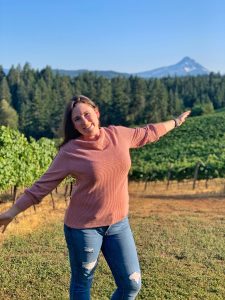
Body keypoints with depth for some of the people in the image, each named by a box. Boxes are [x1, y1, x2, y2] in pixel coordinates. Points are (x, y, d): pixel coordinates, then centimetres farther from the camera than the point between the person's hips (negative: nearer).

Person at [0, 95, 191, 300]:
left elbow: (148, 133, 15)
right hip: (83, 227, -4)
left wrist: (176, 122, 27)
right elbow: (42, 186, -9)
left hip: (118, 223, 4)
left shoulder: (119, 135, -2)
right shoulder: (70, 152, -14)